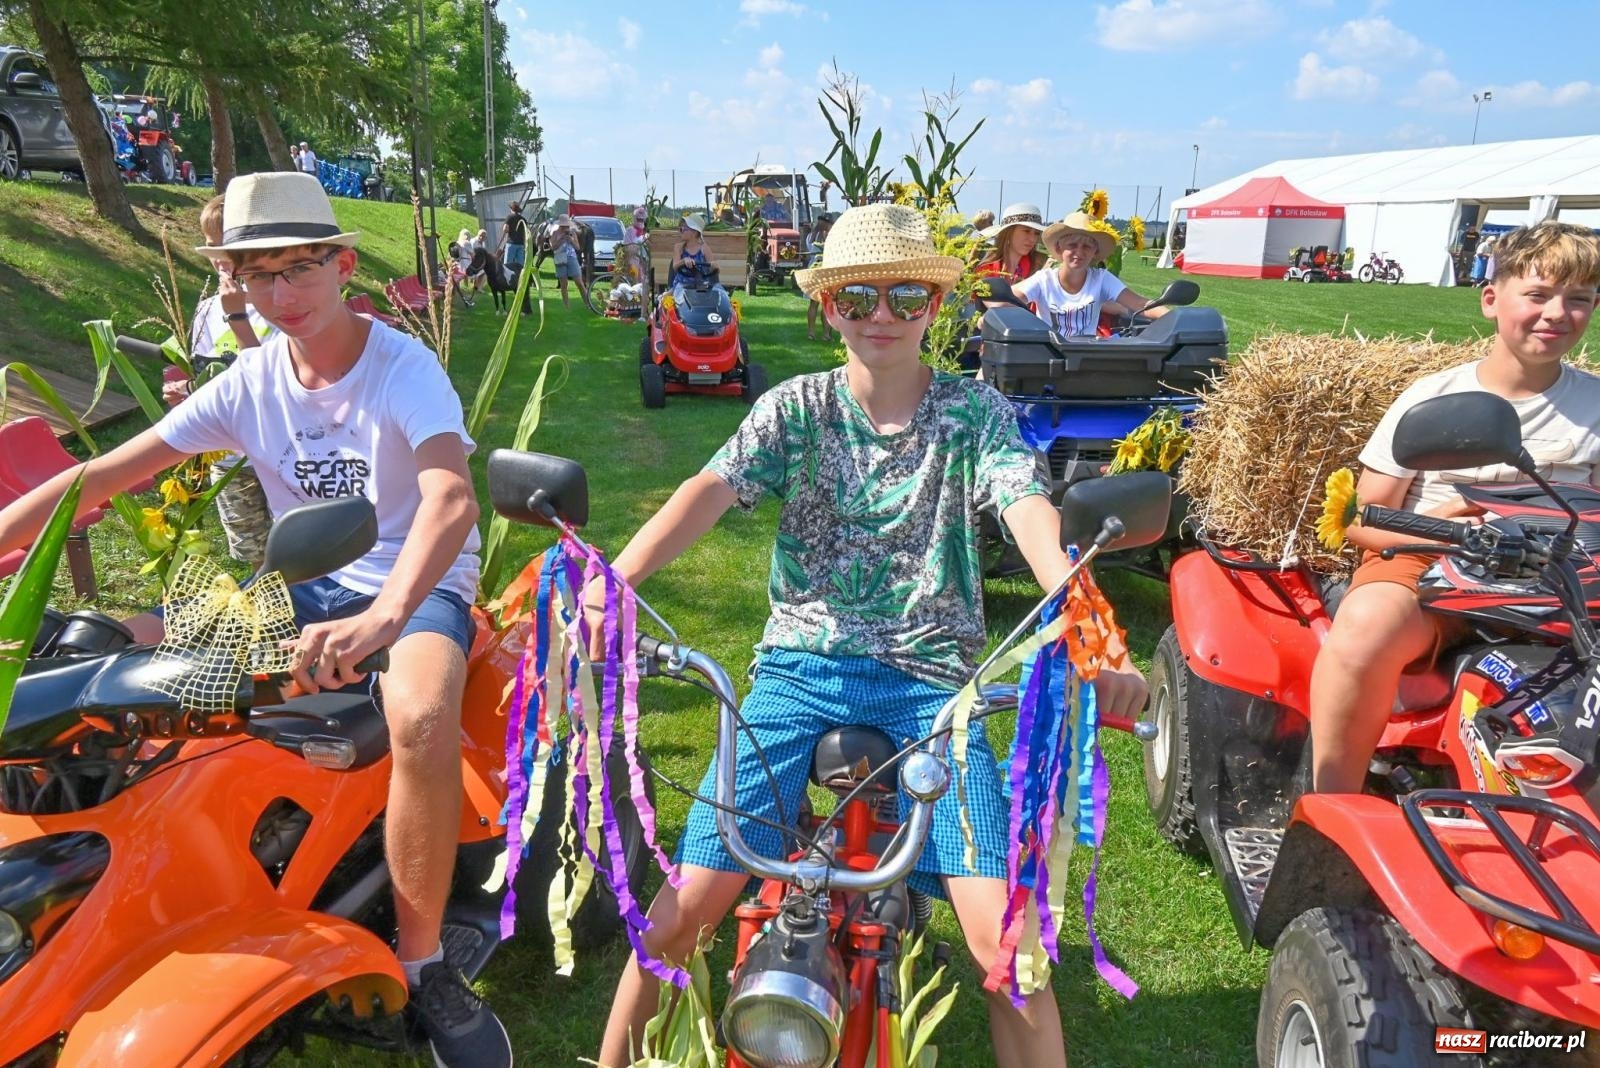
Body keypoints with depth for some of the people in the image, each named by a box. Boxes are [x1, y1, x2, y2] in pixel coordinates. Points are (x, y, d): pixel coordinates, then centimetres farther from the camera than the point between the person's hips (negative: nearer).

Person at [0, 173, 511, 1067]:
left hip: (417, 588, -6)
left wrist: (383, 617, -49)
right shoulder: (251, 381, 3)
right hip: (304, 586, 6)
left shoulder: (404, 366, -14)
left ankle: (424, 965, -16)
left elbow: (453, 498, -33)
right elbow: (102, 477, 2)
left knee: (422, 718, -37)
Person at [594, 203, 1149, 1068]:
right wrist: (613, 579, -29)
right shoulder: (794, 407, 6)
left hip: (927, 679, 0)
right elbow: (710, 490, -10)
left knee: (1003, 933, -14)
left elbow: (1031, 512, -13)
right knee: (685, 906, -7)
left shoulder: (974, 412, 4)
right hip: (802, 666, 1)